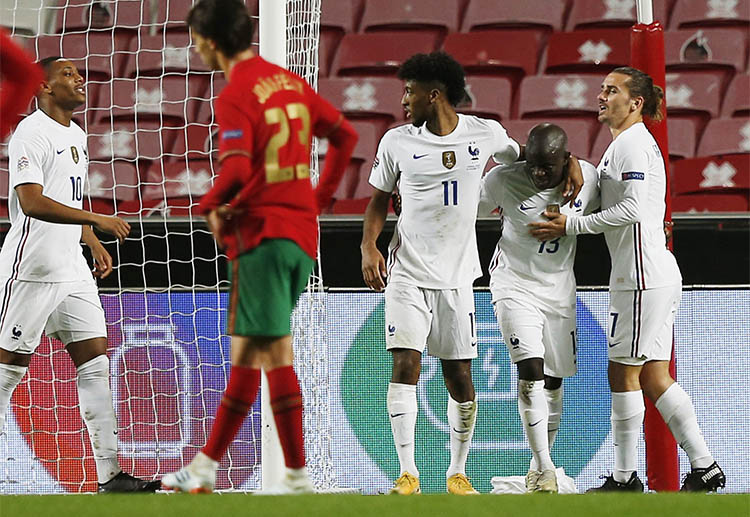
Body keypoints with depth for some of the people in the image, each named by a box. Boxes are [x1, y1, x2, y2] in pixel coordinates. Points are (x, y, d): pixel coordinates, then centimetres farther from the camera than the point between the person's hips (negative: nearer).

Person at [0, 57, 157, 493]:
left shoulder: (76, 134, 17)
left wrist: (94, 244, 16)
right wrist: (96, 220, -29)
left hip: (73, 271, 8)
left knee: (96, 361, 0)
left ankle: (110, 473, -2)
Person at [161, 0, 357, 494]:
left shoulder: (236, 97, -12)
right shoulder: (290, 83, 13)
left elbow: (237, 170, -24)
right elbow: (345, 134, 20)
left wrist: (213, 206, -5)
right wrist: (320, 196, 23)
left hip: (262, 234, -8)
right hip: (302, 233, 8)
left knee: (274, 353, -6)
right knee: (248, 353, 10)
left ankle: (298, 475, -5)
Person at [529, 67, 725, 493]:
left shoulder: (633, 142, -11)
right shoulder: (624, 143, 21)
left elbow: (632, 209, -19)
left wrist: (570, 226, -14)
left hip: (642, 274, -10)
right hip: (658, 275, 10)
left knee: (624, 373, -5)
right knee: (654, 377, 9)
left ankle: (625, 477, -1)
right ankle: (704, 466, 6)